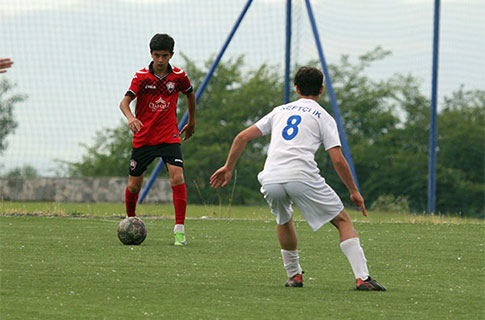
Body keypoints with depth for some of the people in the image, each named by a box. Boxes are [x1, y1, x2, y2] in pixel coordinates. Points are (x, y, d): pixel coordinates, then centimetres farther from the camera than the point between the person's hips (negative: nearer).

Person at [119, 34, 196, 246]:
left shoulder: (179, 76, -2)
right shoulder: (141, 76, -8)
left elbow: (190, 94, 19)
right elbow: (124, 102, -18)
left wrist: (192, 122, 26)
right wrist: (130, 118, -39)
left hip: (169, 136, 0)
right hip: (143, 138, 0)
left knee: (177, 176, -20)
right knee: (134, 185, 6)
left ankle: (180, 230, -18)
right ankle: (130, 222, 34)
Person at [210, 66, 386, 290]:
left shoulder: (280, 111, 25)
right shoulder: (323, 117, 13)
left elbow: (242, 138, 22)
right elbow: (338, 160, 4)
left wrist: (228, 168, 31)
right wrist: (354, 192, 13)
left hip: (270, 180, 4)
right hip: (303, 177, -4)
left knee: (284, 220, 33)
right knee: (343, 221, 7)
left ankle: (294, 275, 30)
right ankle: (362, 278, -7)